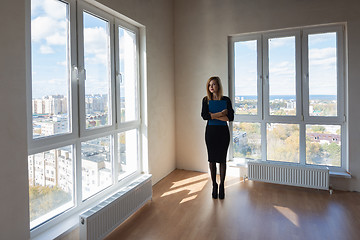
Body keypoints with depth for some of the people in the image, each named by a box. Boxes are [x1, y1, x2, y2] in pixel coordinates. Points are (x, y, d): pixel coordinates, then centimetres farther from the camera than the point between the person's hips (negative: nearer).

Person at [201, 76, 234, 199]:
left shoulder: (226, 100, 0)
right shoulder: (206, 100, 2)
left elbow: (230, 117, -10)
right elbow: (204, 116, -13)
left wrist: (213, 115, -15)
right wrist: (221, 113, -16)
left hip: (223, 131, 0)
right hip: (210, 131, 1)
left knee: (222, 159, 5)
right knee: (212, 159, 6)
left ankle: (222, 185, 19)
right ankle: (214, 185, 21)